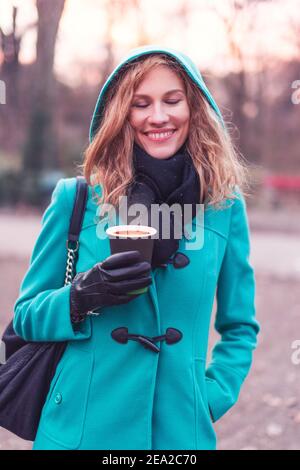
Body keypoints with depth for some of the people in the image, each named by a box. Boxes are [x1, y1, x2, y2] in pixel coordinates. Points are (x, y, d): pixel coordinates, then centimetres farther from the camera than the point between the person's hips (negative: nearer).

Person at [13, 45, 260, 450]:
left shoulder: (226, 207, -2)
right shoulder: (76, 199, -6)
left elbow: (240, 327, 9)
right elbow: (27, 317, 0)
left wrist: (211, 398, -4)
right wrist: (80, 298, -18)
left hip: (181, 432, 1)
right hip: (80, 428, -1)